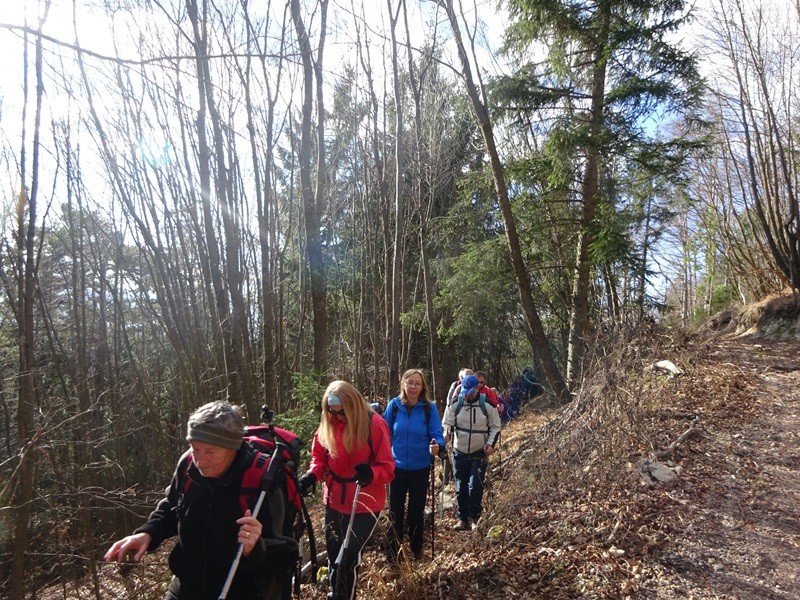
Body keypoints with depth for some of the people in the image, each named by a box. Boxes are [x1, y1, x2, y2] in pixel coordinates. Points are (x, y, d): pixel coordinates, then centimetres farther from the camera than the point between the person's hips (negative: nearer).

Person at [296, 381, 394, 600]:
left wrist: (371, 474, -35)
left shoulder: (374, 424, -17)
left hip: (365, 503, -5)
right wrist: (312, 475, -14)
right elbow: (320, 458, 6)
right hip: (334, 501, 5)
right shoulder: (327, 425, -4)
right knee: (333, 551, 18)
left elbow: (387, 467, -15)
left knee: (349, 555, 1)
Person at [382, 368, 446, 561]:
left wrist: (437, 446, -34)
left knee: (416, 510, 15)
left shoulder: (429, 408, -12)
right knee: (395, 511, 10)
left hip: (420, 468, 0)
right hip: (397, 466, 1)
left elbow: (437, 435, -13)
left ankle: (416, 550, 35)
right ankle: (392, 551, 27)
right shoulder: (394, 405, -9)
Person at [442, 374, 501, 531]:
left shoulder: (487, 405, -7)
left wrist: (491, 444, -10)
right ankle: (463, 519, 19)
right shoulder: (455, 404, -5)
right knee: (460, 488, 7)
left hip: (480, 453, -2)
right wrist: (446, 434, -22)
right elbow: (447, 423, 0)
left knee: (475, 486, -10)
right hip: (460, 453, 2)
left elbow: (495, 427, 3)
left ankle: (475, 518, 7)